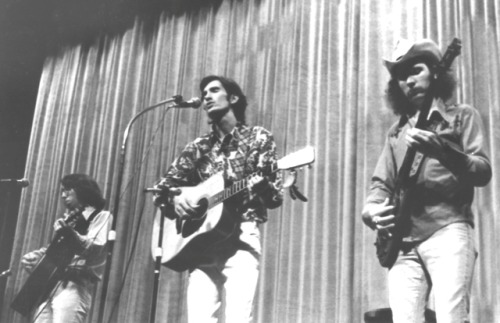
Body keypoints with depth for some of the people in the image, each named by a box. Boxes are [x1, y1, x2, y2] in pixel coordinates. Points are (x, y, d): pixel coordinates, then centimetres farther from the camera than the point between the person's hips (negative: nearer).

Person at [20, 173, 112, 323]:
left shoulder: (101, 216, 2)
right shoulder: (71, 219, 25)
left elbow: (94, 250, -14)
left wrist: (69, 233, -29)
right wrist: (36, 256, 11)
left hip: (75, 285, -7)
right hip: (50, 283, 8)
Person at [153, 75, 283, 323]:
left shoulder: (258, 138, 8)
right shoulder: (198, 147, 17)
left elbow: (275, 198, 1)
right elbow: (163, 185, 19)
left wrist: (263, 183, -22)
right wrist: (175, 197, -5)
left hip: (241, 238, -3)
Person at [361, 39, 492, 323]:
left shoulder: (463, 116, 11)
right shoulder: (397, 132, 24)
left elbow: (483, 172, -2)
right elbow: (381, 183, 18)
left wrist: (441, 150, -21)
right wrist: (372, 210, -6)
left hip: (448, 231, -4)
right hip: (404, 241, 4)